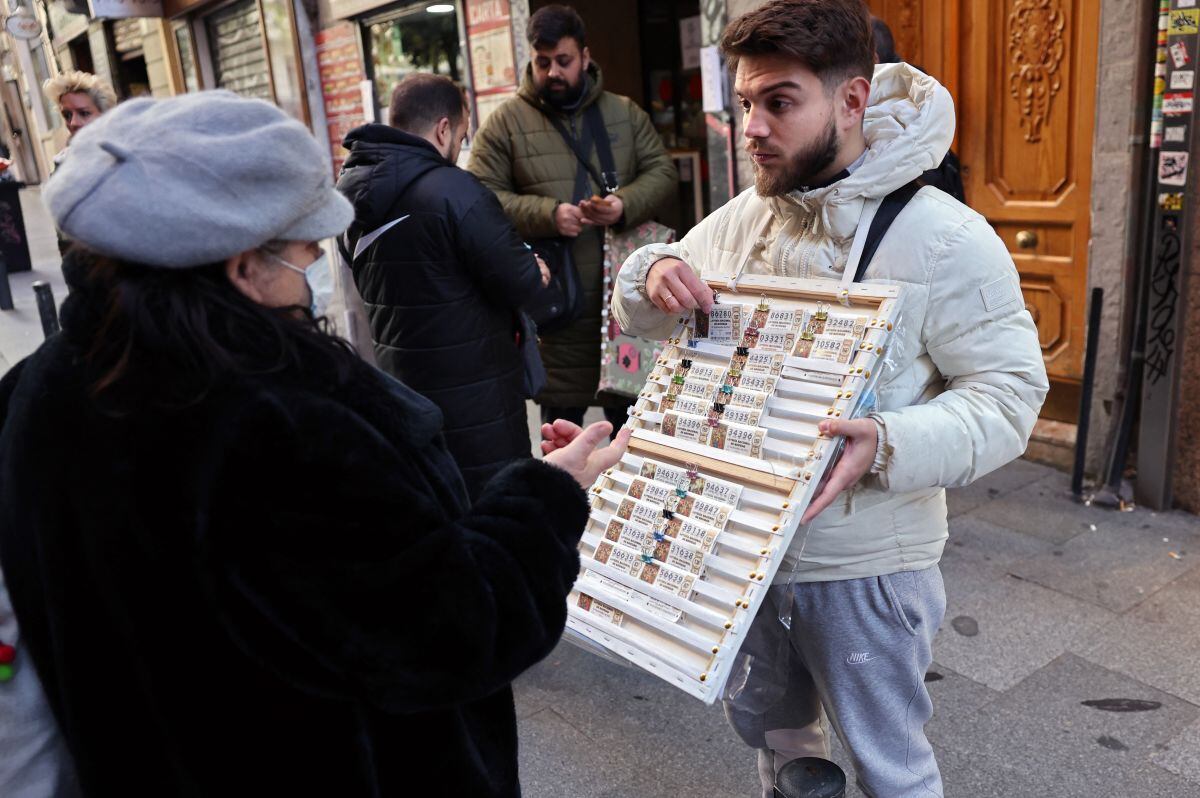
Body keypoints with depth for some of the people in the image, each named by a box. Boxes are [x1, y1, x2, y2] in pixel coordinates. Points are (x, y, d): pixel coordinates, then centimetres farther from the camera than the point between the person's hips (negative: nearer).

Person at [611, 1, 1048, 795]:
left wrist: (889, 444, -35)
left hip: (861, 564, -5)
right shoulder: (742, 217, 0)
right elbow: (644, 317, 12)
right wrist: (653, 273, -13)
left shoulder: (945, 239, -17)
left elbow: (1008, 391, -17)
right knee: (766, 722, 27)